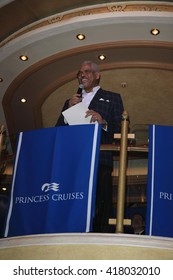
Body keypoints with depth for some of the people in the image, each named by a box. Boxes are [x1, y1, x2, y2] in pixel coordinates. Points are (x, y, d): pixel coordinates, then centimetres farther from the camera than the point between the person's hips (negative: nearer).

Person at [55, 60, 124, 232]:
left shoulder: (112, 98, 18)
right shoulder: (71, 101, 30)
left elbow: (121, 130, 6)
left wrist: (103, 122, -13)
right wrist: (68, 108, 6)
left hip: (99, 162, -3)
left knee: (98, 212, -13)